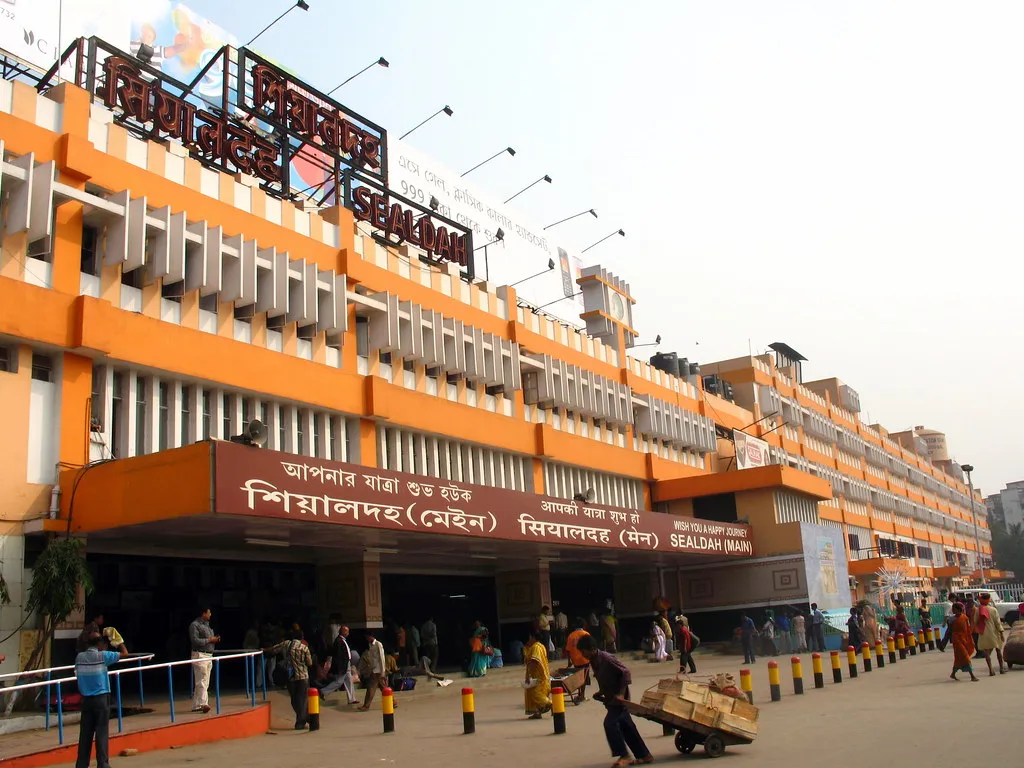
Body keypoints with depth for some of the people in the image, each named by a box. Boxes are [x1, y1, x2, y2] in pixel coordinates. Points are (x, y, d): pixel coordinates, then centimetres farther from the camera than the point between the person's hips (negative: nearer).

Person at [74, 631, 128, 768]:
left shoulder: (79, 657, 1)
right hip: (101, 698, -4)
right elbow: (125, 654, -2)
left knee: (85, 733, 9)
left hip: (86, 699, 4)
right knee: (102, 732, 0)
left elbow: (77, 674, 14)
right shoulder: (103, 656, -10)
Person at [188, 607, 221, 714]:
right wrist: (209, 640, -16)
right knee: (202, 681, -14)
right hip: (200, 656, -9)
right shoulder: (195, 625, -9)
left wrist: (215, 639, 8)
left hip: (208, 656, 9)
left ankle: (196, 705, 13)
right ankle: (203, 704, -20)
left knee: (204, 682, 9)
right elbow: (195, 640, -20)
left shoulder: (206, 625, 19)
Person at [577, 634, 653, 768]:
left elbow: (626, 672, -23)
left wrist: (621, 694, -25)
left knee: (610, 723, -17)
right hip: (610, 699, 9)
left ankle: (624, 755, -6)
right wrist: (600, 692, 5)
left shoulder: (606, 659, -22)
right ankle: (644, 755, 21)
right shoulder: (593, 661, 5)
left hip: (618, 698, -9)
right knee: (626, 727, 12)